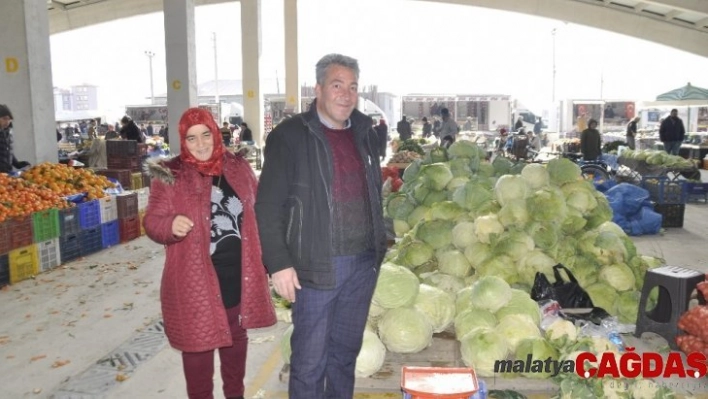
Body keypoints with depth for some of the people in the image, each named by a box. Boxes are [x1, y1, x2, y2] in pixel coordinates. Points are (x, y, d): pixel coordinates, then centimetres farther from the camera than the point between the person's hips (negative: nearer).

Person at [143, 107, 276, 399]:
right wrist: (171, 225, -30)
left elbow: (257, 213, 10)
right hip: (196, 277, -4)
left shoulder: (238, 167, 3)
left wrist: (265, 260, 9)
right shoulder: (170, 175, -7)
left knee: (236, 335, 21)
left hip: (239, 272, 4)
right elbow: (152, 221, -7)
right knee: (199, 342, 7)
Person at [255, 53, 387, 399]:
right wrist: (278, 263, -13)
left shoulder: (365, 133, 8)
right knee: (310, 359, 6)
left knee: (346, 350, 19)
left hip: (364, 263, 5)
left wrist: (379, 245, 13)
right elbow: (268, 207, -9)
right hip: (316, 266, -5)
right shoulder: (290, 136, -8)